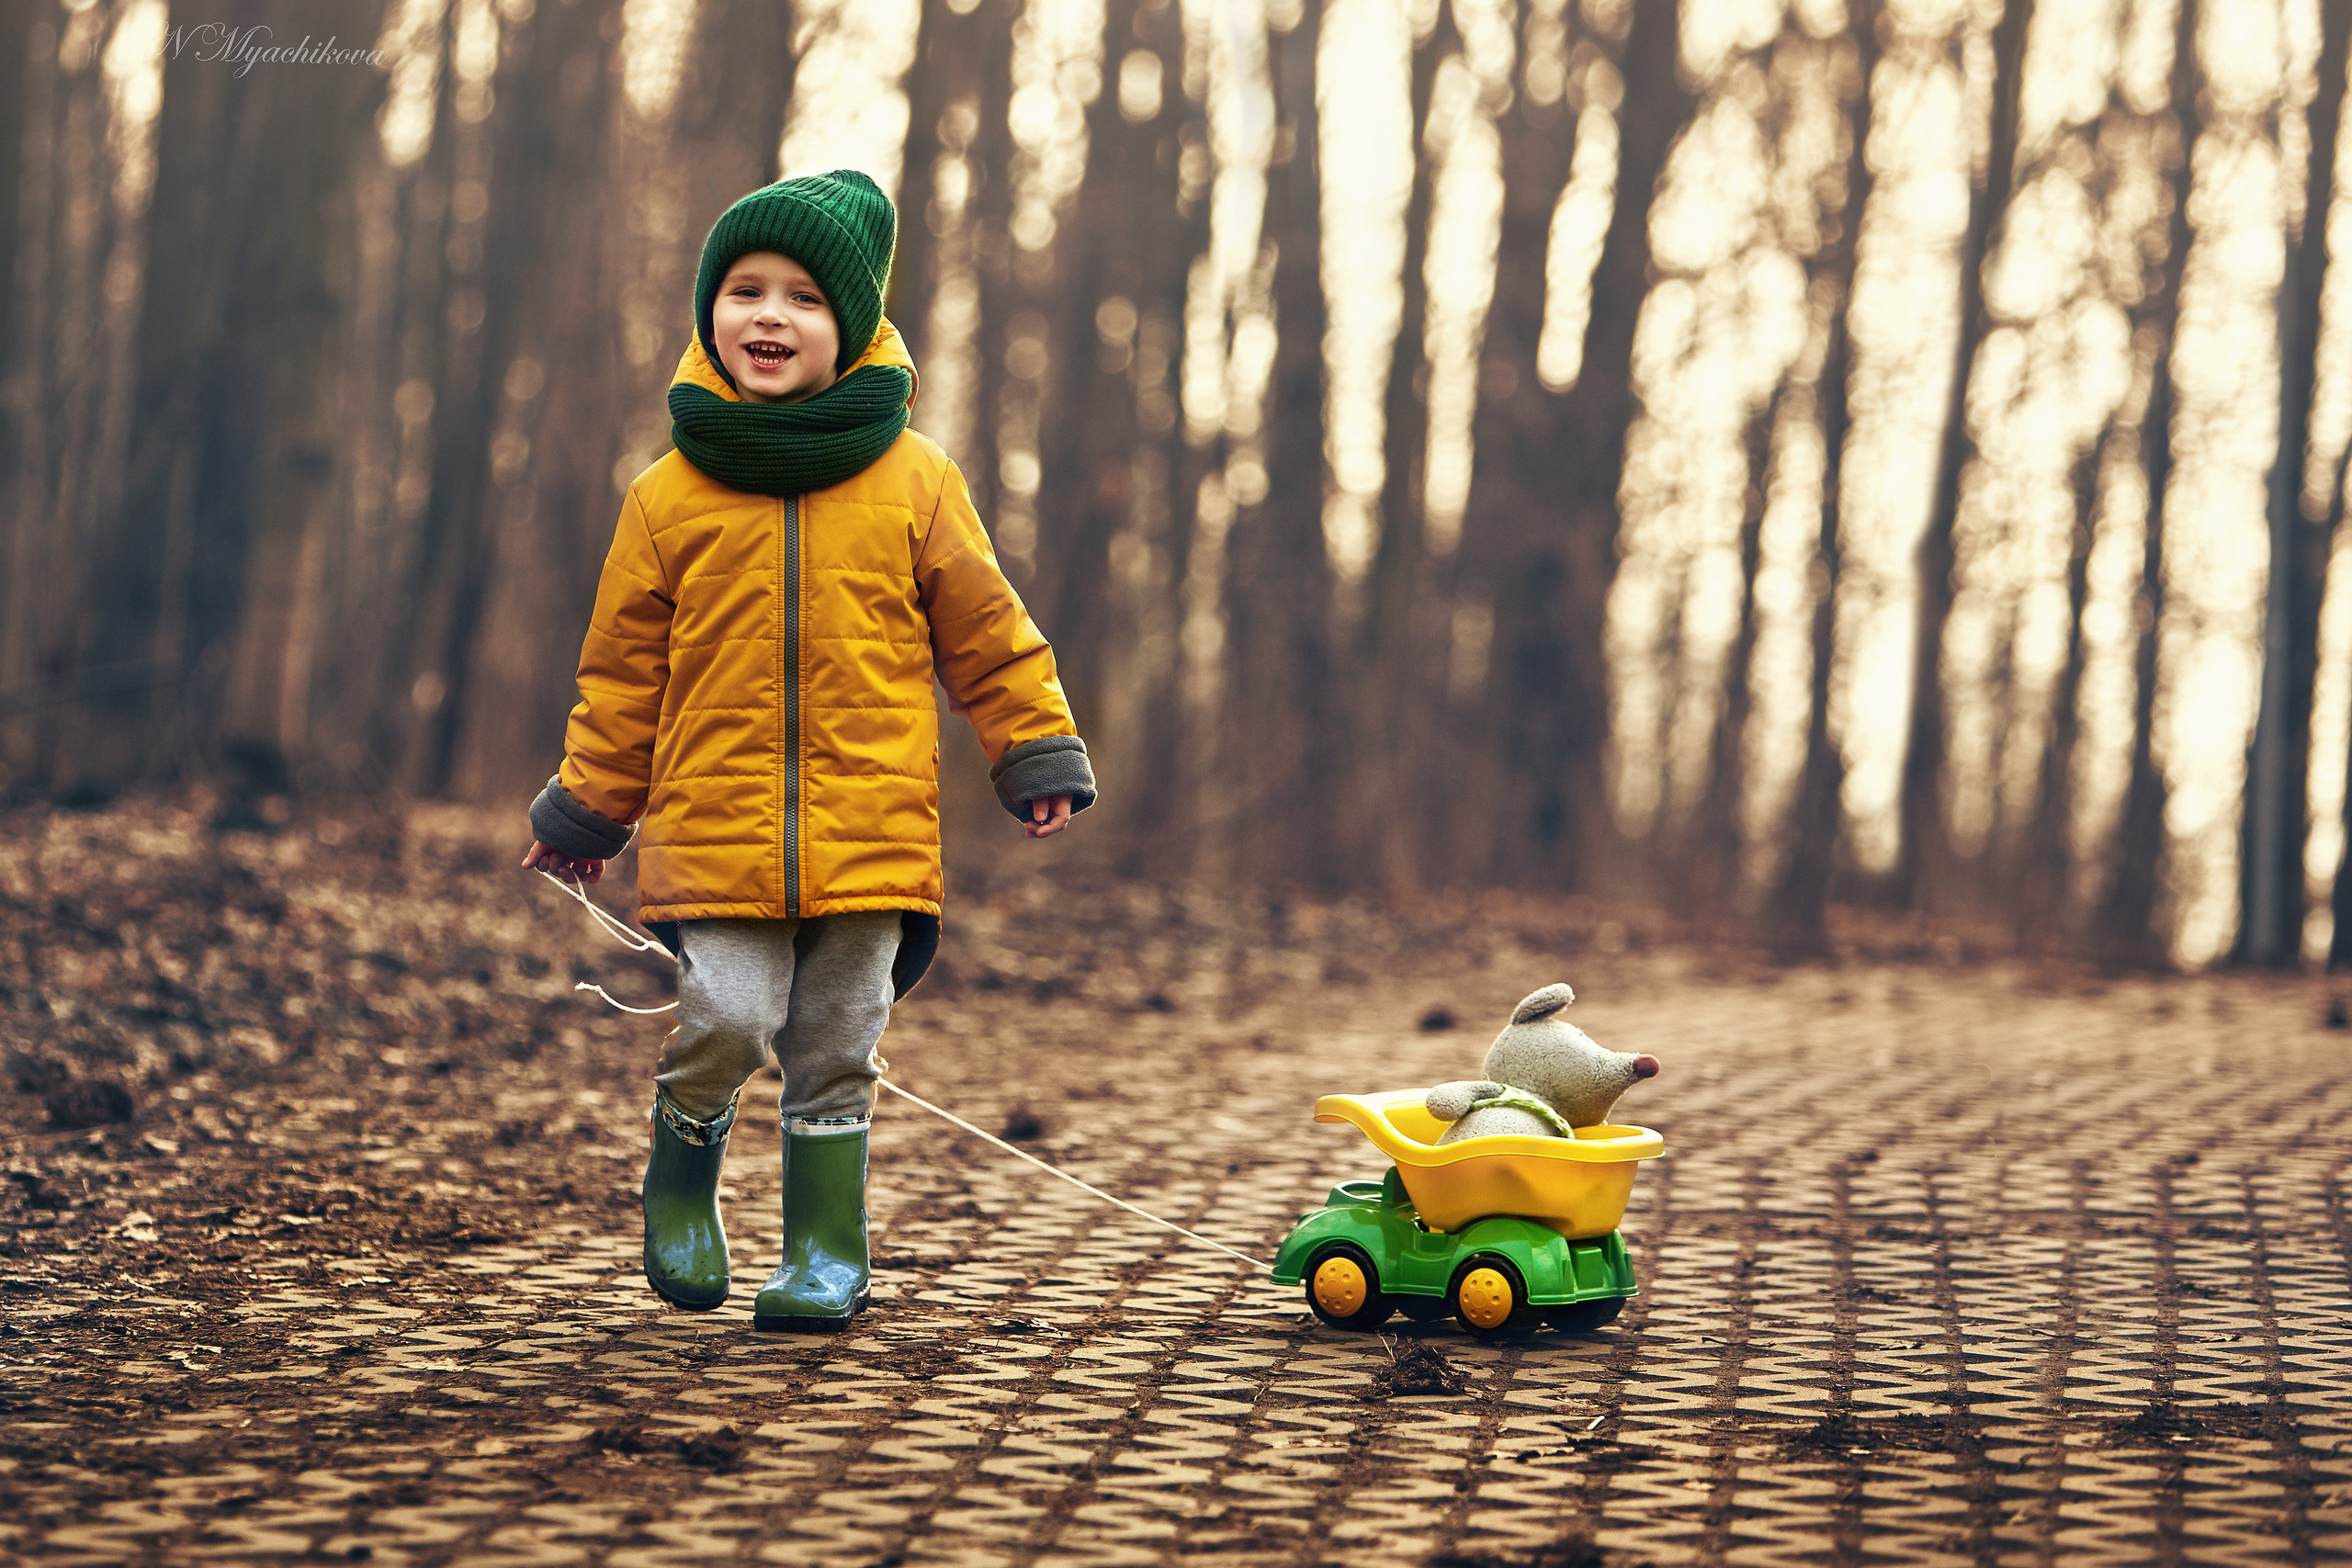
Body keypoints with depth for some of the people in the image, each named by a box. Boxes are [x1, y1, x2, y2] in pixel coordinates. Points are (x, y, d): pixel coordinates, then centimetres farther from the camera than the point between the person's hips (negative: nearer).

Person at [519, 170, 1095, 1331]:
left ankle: (824, 1251, 20)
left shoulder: (911, 484, 3)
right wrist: (585, 811, 12)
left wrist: (1039, 755, 4)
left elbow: (985, 636, 10)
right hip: (712, 831, -1)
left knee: (835, 1051, 6)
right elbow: (622, 670, 10)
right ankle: (681, 1188, 16)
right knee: (725, 1025, -12)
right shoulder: (670, 496, 3)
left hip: (870, 834, 1)